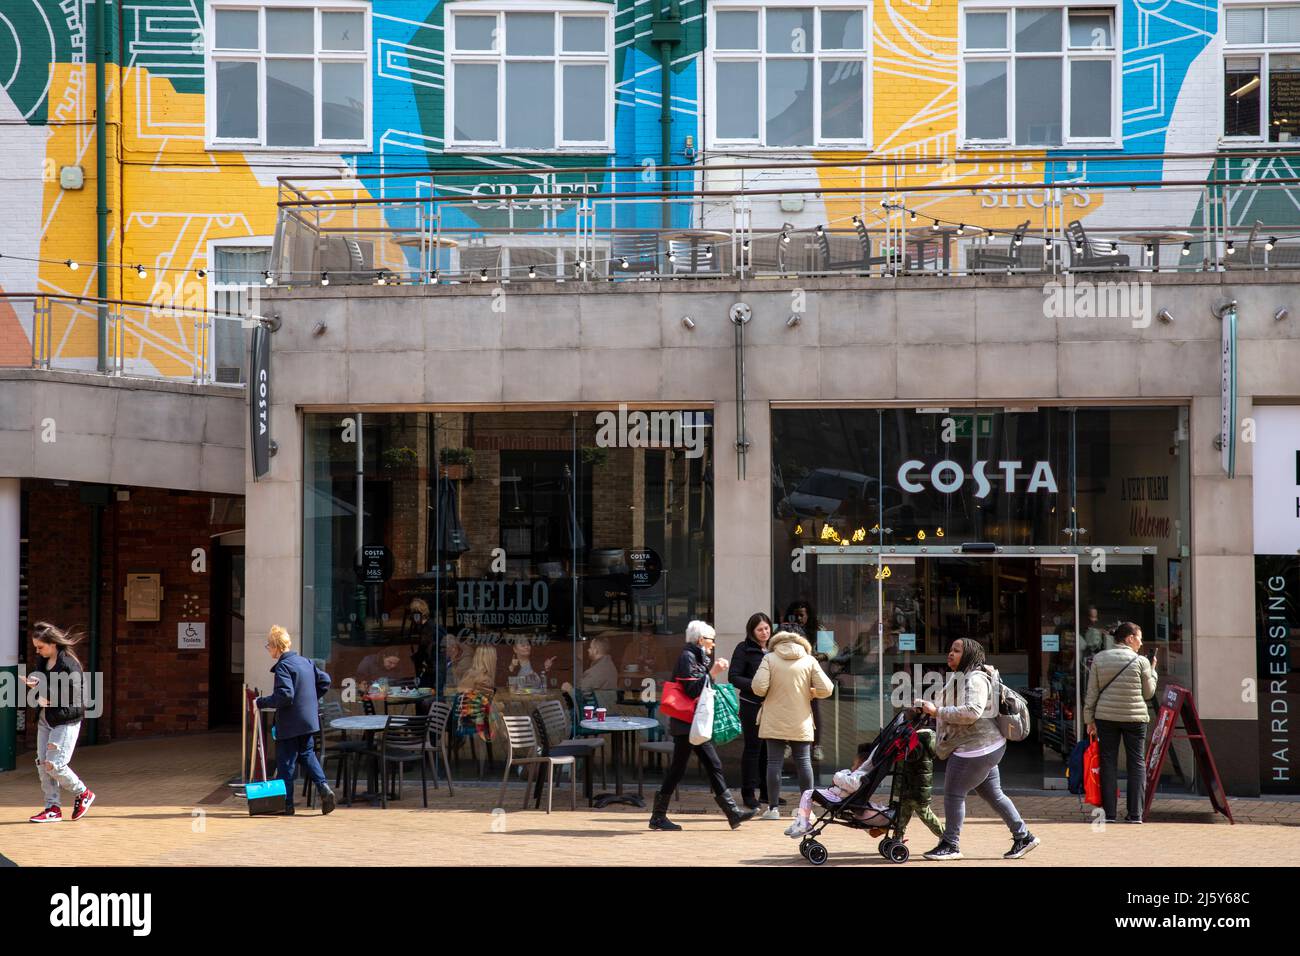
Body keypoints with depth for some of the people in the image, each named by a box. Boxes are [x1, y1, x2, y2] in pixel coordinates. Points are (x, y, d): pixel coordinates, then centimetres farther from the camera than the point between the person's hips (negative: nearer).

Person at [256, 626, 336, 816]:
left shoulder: (283, 666, -15)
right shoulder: (305, 661, 11)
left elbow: (285, 695, -24)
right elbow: (325, 680, 15)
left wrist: (262, 702, -14)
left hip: (290, 723, -8)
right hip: (309, 720, 8)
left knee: (286, 762, 0)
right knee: (307, 754, 17)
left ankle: (286, 804, 3)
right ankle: (324, 788, 1)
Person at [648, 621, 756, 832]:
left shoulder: (699, 658, 18)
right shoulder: (687, 657, -11)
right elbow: (692, 690, -20)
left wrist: (713, 671, 8)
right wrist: (712, 673, -19)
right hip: (686, 724, -10)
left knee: (714, 766, 6)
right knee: (677, 769, -4)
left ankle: (733, 813, 6)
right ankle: (658, 816, 4)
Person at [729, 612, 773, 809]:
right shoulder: (744, 649, -5)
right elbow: (733, 678, -9)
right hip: (752, 706, -5)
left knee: (769, 749, 9)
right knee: (752, 748, -1)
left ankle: (767, 791, 20)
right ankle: (748, 793, 7)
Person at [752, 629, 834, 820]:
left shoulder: (769, 658, -2)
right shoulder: (809, 660, 1)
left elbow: (758, 687, -12)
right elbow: (826, 689, -4)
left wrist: (768, 693, 9)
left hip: (774, 723, -1)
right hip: (801, 724, 1)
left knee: (774, 762, 3)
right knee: (804, 762, 8)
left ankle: (773, 808, 3)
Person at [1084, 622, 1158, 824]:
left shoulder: (1099, 659, 3)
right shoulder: (1141, 661, -3)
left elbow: (1092, 693, 2)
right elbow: (1148, 693, 4)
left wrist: (1089, 720, 6)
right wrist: (1152, 671, 17)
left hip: (1106, 716, 2)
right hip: (1134, 717, -2)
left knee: (1108, 763, 6)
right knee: (1137, 763, 6)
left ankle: (1109, 813, 4)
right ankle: (1135, 814, 2)